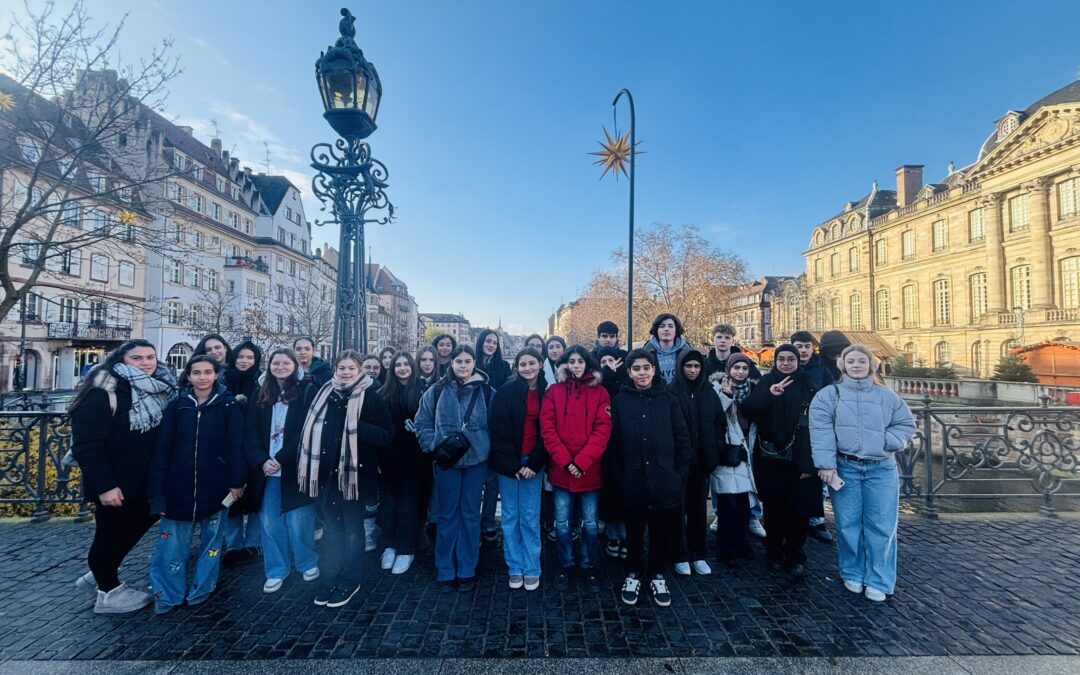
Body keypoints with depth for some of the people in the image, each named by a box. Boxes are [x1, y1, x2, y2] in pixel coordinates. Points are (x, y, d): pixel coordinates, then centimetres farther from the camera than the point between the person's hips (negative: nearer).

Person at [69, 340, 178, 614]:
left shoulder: (159, 389, 4)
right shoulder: (104, 390, -18)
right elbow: (86, 443, -21)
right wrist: (104, 485, -23)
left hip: (145, 480, 7)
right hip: (115, 483, -7)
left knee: (132, 528, 20)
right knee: (111, 533, 9)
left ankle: (97, 576, 41)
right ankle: (108, 592, 28)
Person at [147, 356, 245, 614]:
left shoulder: (229, 406, -4)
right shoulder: (176, 406, 1)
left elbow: (236, 446, -5)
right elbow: (162, 449, 0)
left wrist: (237, 481, -9)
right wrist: (157, 491, -3)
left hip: (215, 486, -1)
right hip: (179, 486, 1)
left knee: (212, 539, 12)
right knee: (173, 543, 5)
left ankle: (201, 590, 29)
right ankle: (167, 594, 22)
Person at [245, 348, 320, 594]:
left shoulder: (307, 391, -5)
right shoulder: (260, 394, 8)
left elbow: (306, 431, -11)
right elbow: (251, 432, 4)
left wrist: (280, 459, -15)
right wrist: (262, 461, -10)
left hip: (295, 469, -4)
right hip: (267, 470, 4)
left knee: (298, 522, 5)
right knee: (269, 523, 11)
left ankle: (307, 563, 28)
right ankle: (276, 570, 28)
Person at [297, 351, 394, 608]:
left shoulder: (371, 397, -10)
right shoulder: (325, 395, 5)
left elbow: (388, 435, -11)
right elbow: (313, 430, 10)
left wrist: (359, 428, -25)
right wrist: (311, 467, 2)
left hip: (355, 472, -4)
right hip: (327, 471, 5)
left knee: (352, 527, 10)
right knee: (331, 527, 17)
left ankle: (350, 581, 26)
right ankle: (329, 579, 33)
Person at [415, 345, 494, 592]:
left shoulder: (486, 392, -1)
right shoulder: (437, 391, -1)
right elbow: (422, 422, 3)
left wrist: (487, 448, -7)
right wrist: (435, 446, -8)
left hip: (476, 461, 0)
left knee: (470, 514, 10)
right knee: (447, 514, 11)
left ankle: (467, 571, 25)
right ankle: (445, 571, 25)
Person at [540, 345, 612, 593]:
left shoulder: (600, 393, 2)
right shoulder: (553, 391, 2)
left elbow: (603, 430, -6)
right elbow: (547, 429, -4)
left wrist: (581, 462, -14)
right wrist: (566, 462, -12)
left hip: (589, 470, 0)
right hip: (560, 469, 1)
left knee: (590, 524, 10)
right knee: (562, 523, 9)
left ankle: (589, 568, 30)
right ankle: (565, 567, 30)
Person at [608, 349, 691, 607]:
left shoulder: (668, 400, 1)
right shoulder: (620, 401, -1)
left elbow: (683, 438, 3)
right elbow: (612, 442, -1)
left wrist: (680, 473, -1)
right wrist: (617, 476, -5)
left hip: (665, 481, 1)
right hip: (633, 481, -1)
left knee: (663, 531, 13)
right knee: (634, 532, 13)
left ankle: (657, 576, 34)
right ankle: (633, 574, 34)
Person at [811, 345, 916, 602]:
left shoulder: (887, 396, 9)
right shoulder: (828, 395, 0)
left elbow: (906, 424, 13)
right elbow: (821, 431, -8)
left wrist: (887, 442, -6)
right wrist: (826, 464, -15)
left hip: (881, 469, 2)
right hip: (845, 468, -2)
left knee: (881, 527, 4)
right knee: (848, 525, 7)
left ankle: (878, 581, 19)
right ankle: (852, 574, 24)